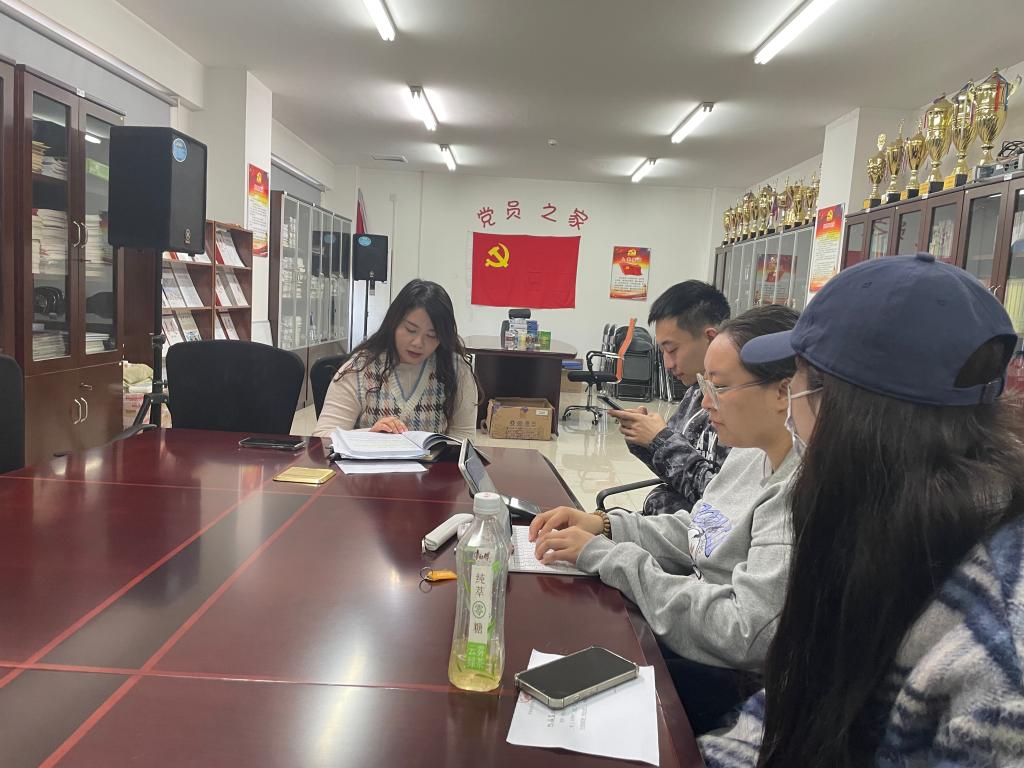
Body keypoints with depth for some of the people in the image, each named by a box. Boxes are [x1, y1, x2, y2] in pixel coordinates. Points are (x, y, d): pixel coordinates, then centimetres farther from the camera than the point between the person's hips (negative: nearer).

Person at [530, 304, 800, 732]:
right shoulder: (751, 454, 4)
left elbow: (743, 634, -29)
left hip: (732, 682, -8)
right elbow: (692, 532, 15)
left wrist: (605, 557, -24)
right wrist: (603, 526, -2)